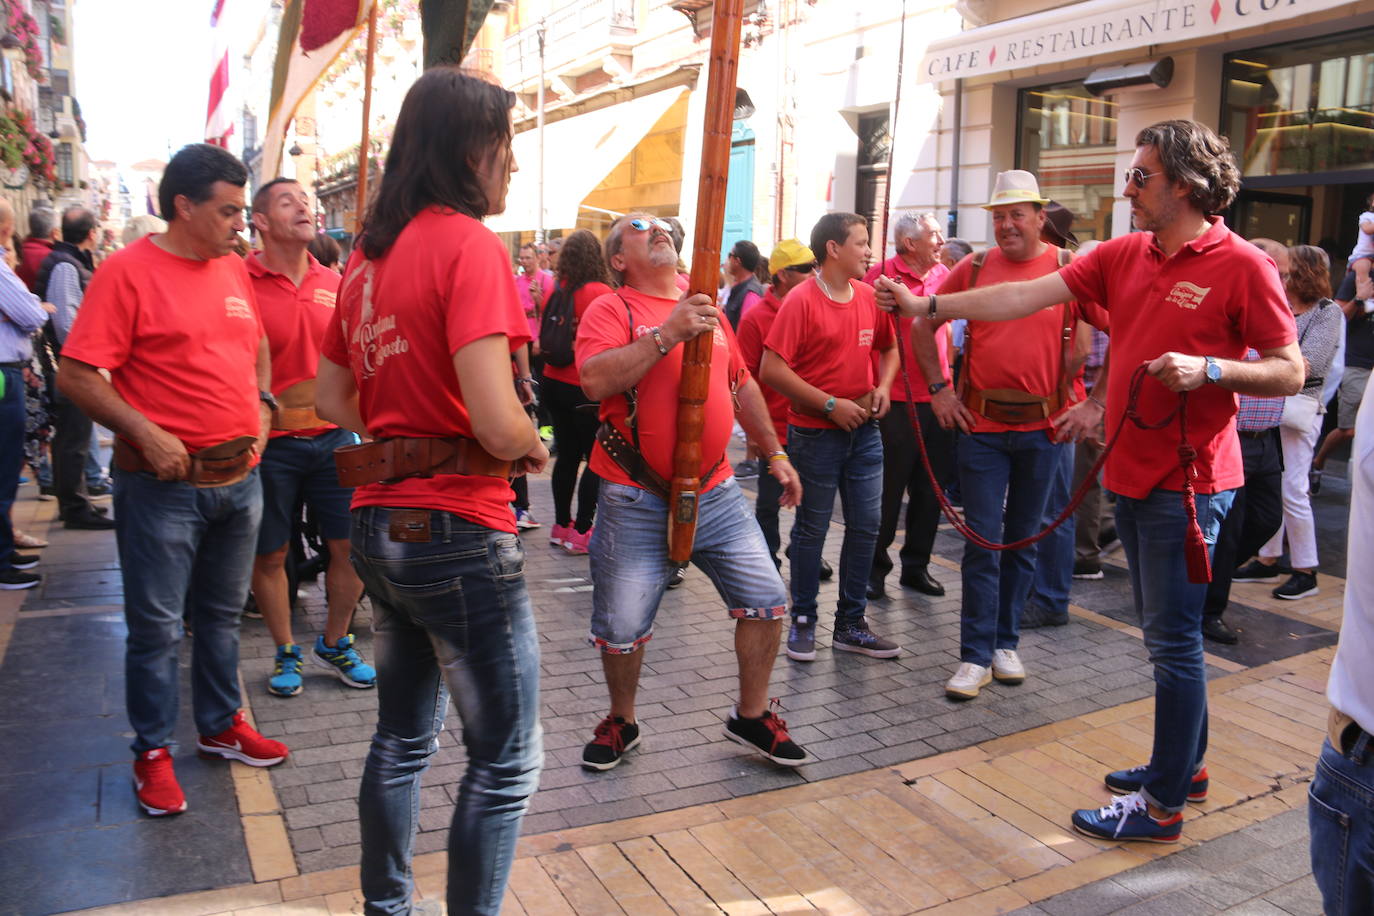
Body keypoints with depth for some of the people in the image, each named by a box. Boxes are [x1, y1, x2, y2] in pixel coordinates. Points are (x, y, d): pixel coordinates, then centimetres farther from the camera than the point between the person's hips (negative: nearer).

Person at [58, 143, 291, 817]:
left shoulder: (234, 269, 9)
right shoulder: (128, 271, -10)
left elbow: (259, 348, 23)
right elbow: (76, 375, -13)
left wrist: (261, 407, 8)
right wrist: (147, 435, -19)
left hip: (239, 476, 6)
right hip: (164, 483, -6)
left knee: (222, 614, 18)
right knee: (155, 625, 5)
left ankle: (221, 725, 33)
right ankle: (152, 753, 21)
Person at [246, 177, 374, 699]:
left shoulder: (334, 284, 7)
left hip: (333, 437, 4)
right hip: (269, 442, -4)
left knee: (351, 546, 7)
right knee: (269, 555, 8)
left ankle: (334, 644, 28)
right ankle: (286, 653, 28)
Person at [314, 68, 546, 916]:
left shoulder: (370, 254, 10)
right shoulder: (468, 244, -14)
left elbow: (331, 396, 17)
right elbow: (497, 422, -23)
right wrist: (535, 449, -4)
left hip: (381, 522, 9)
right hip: (458, 531, -9)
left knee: (404, 738, 22)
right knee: (507, 761, 6)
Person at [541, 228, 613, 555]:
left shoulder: (556, 292, 3)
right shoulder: (600, 292, -15)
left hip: (554, 384, 7)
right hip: (587, 390, -6)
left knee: (567, 455, 16)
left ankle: (562, 525, 24)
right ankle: (581, 532, 4)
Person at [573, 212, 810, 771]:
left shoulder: (706, 310, 13)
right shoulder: (610, 310, -5)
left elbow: (742, 386, 22)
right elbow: (594, 380, -24)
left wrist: (775, 454, 20)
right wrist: (667, 334, -27)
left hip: (715, 492, 5)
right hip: (637, 500, -4)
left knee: (766, 600, 4)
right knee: (622, 626, 5)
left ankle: (751, 717, 25)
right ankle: (621, 722, 32)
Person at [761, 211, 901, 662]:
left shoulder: (869, 297, 5)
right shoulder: (801, 300, -13)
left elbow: (889, 348, 21)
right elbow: (771, 369, -18)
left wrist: (883, 387, 1)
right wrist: (830, 405, -18)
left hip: (864, 430, 6)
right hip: (815, 434, -6)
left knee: (866, 525, 8)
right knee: (812, 528, 5)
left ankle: (851, 624, 21)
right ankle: (803, 621, 20)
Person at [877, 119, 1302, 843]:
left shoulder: (1241, 266, -10)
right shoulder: (1124, 255, 8)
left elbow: (1290, 372, -7)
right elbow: (1028, 297, 4)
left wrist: (1209, 369, -23)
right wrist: (928, 306, 0)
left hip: (1188, 481, -7)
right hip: (1132, 473, 7)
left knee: (1173, 638, -1)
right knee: (1162, 630, 18)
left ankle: (1164, 804, 12)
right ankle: (1184, 765, 35)